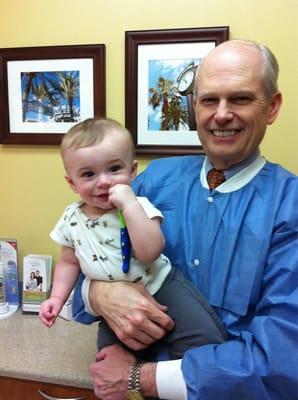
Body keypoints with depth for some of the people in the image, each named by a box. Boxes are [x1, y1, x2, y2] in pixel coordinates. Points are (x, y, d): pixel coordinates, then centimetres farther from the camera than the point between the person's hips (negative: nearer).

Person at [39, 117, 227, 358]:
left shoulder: (139, 207, -15)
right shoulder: (71, 220, -2)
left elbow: (150, 252, -31)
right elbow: (69, 262, 14)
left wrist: (130, 205, -32)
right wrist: (57, 297, 2)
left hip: (161, 289, -4)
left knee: (205, 340, -17)